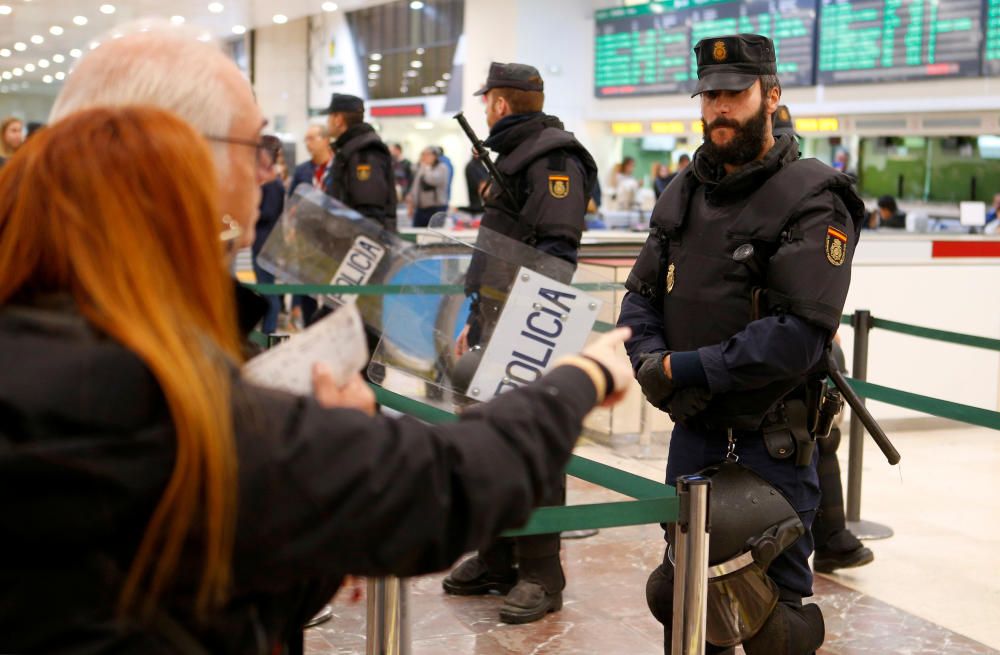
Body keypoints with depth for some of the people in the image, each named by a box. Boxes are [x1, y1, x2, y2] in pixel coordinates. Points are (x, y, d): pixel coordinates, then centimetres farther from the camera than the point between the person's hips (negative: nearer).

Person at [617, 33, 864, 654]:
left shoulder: (812, 201, -13)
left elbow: (798, 336, -22)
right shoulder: (683, 194, 8)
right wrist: (653, 364, -12)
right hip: (693, 433, 6)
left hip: (771, 443, -6)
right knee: (678, 595, 18)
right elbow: (640, 296, 9)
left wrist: (687, 369, -19)